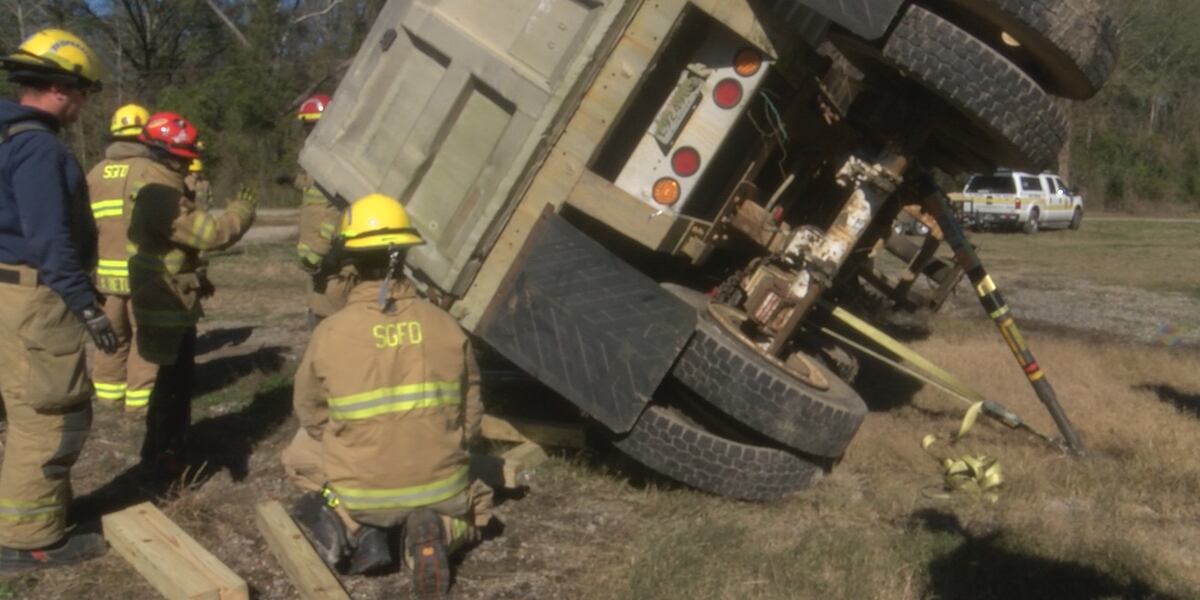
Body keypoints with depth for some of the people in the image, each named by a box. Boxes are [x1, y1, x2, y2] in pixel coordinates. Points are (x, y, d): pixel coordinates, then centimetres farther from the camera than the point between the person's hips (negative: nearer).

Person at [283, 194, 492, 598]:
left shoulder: (330, 332, -11)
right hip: (438, 487, 0)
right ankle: (435, 531, -3)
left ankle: (357, 529, 4)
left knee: (302, 452, 30)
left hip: (361, 492, 0)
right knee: (469, 508, 35)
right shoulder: (445, 326, -6)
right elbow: (469, 418, 2)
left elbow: (310, 413, 5)